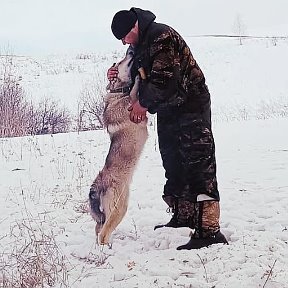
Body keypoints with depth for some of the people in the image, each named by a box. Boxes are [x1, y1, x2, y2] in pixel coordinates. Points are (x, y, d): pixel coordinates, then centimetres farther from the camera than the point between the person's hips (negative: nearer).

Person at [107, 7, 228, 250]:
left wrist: (144, 103, -12)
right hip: (168, 111, 10)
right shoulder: (137, 46, 13)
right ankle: (183, 217, 31)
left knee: (198, 166, -15)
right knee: (173, 166, 17)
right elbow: (137, 77, 23)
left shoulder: (161, 36, -19)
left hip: (191, 107, -10)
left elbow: (164, 78, -25)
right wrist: (118, 77, 2)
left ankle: (208, 230, -18)